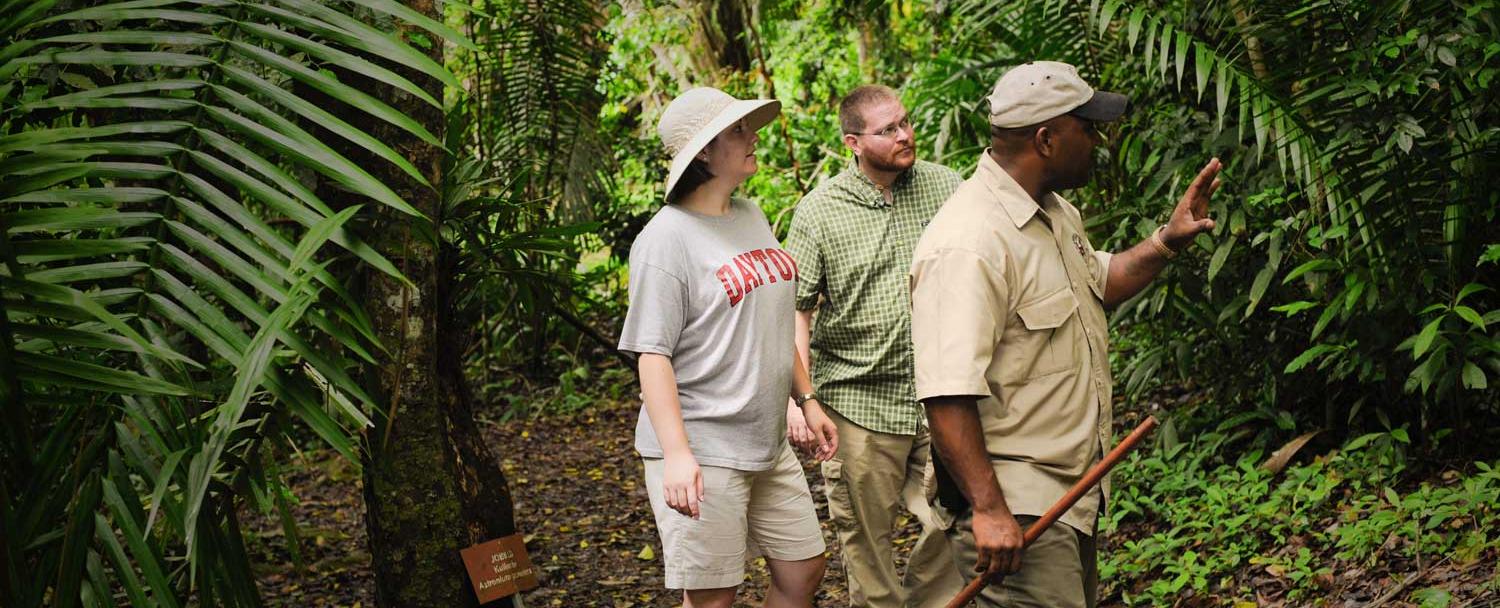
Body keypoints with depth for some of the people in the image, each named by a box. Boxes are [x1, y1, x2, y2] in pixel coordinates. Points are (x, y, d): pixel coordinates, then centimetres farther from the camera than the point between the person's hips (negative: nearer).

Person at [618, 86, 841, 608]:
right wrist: (676, 454, -24)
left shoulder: (751, 217, 11)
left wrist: (806, 400, 20)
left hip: (767, 444, 8)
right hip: (700, 452, -8)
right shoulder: (668, 237, -13)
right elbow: (652, 354, -17)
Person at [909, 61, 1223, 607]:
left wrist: (1166, 241, 14)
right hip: (1016, 507, -10)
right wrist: (988, 510, -30)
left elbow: (1099, 284, 30)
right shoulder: (967, 246, -24)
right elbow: (947, 393, -29)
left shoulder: (1057, 213, 10)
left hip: (1074, 492, 10)